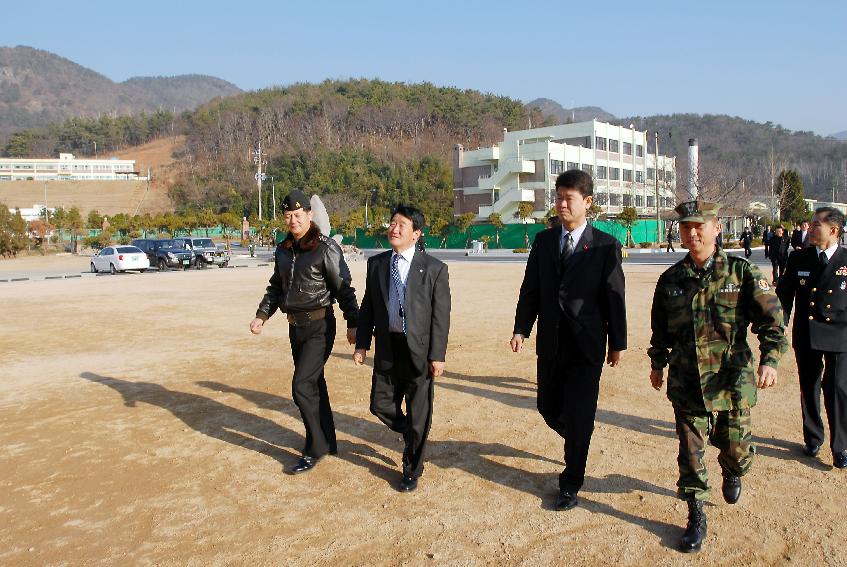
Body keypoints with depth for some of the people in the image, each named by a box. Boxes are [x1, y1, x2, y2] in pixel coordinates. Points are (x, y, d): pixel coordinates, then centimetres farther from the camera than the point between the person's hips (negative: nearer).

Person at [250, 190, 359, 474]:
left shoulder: (326, 248, -11)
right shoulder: (283, 250, 9)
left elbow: (344, 288, -10)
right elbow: (276, 287, 19)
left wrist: (353, 323, -12)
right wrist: (262, 316, 9)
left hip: (319, 325, -7)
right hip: (295, 325, 7)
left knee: (302, 386, -11)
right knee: (314, 383, 15)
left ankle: (316, 448, 6)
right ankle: (328, 441, 30)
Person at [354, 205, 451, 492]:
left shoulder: (434, 268, -8)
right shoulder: (376, 263, 5)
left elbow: (441, 315, -8)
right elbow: (368, 306, 9)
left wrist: (437, 355, -11)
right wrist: (362, 343, 3)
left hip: (419, 350, -4)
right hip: (387, 348, 4)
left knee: (418, 415, 8)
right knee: (380, 405, 10)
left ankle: (412, 471, 29)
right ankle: (412, 436, 41)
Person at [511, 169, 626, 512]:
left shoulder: (605, 246, -5)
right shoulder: (543, 241, 6)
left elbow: (614, 297, -2)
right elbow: (530, 290, 7)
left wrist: (618, 343, 0)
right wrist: (521, 329, -3)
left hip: (586, 345, -4)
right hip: (550, 342, 4)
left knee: (579, 416, 2)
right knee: (549, 408, 12)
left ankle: (571, 483, 19)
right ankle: (577, 442, 44)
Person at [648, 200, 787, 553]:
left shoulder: (741, 272, -6)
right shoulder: (671, 279, 2)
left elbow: (771, 318, -9)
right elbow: (660, 328, 14)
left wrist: (769, 359, -21)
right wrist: (657, 363, 19)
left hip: (732, 381, -1)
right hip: (686, 383, 1)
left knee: (735, 446, 14)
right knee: (691, 452, 4)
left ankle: (733, 475, 49)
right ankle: (696, 518, 18)